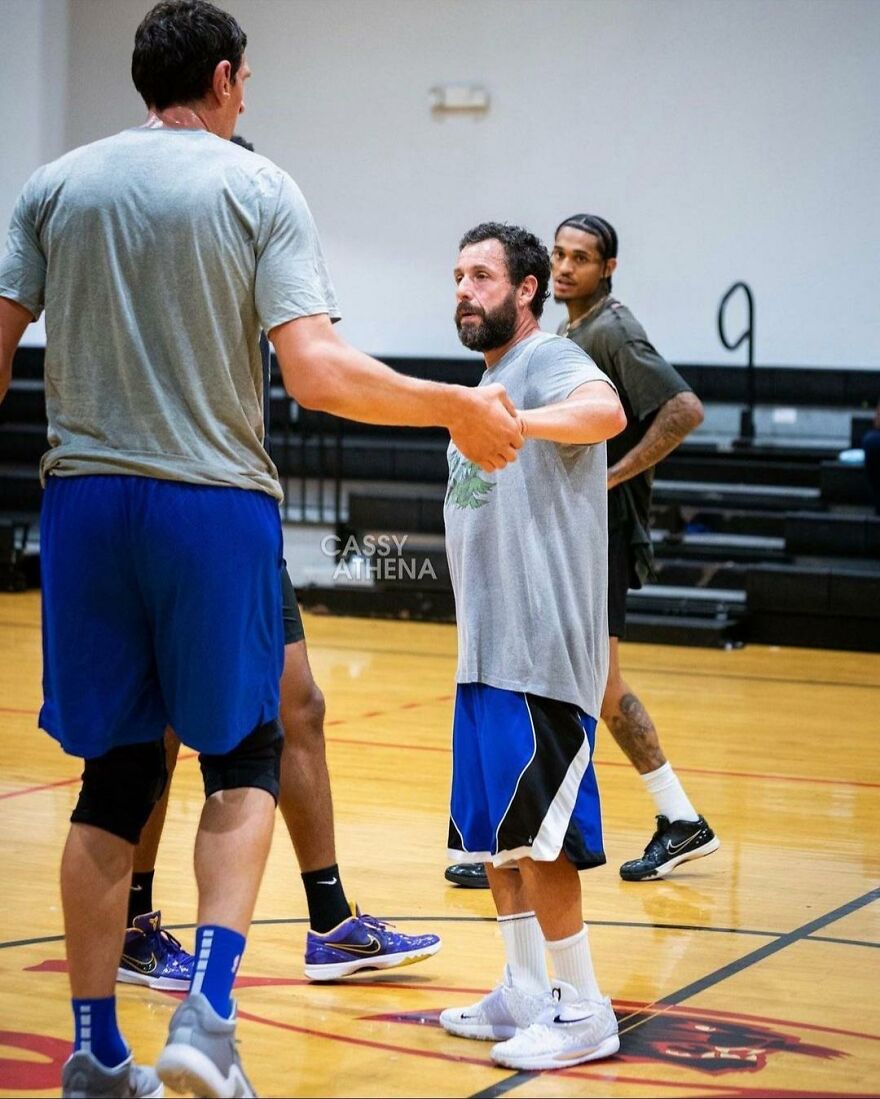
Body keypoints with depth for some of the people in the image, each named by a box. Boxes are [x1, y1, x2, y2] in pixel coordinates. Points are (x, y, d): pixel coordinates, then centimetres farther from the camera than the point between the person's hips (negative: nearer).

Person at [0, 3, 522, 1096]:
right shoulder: (259, 189, -3)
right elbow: (317, 374, -14)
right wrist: (457, 409, -3)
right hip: (215, 507, -3)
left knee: (115, 777, 12)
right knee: (243, 761, 13)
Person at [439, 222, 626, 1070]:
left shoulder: (550, 361, -10)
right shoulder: (490, 380, 19)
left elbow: (606, 411, -34)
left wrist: (511, 421, -50)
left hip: (539, 649, -10)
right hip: (485, 649, 10)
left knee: (534, 828, -8)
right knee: (491, 828, 12)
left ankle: (582, 1012, 0)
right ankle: (525, 994, 22)